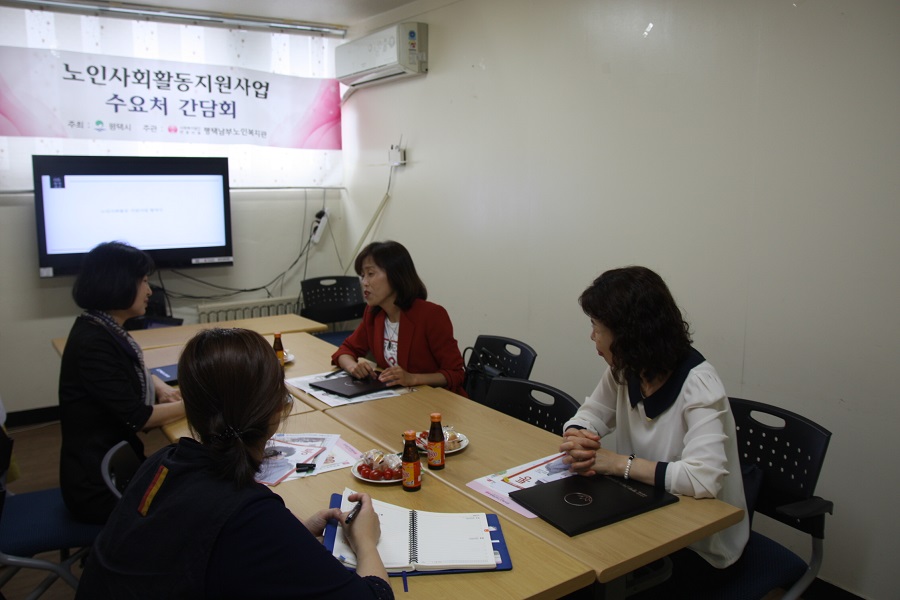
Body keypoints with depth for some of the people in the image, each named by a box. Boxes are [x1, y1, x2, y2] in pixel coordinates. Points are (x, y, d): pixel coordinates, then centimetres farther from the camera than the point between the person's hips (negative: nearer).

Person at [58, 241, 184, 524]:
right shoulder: (92, 343, -23)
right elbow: (136, 418, -22)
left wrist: (158, 386, 2)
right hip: (98, 486, -8)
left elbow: (131, 373, 23)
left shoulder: (106, 330, 4)